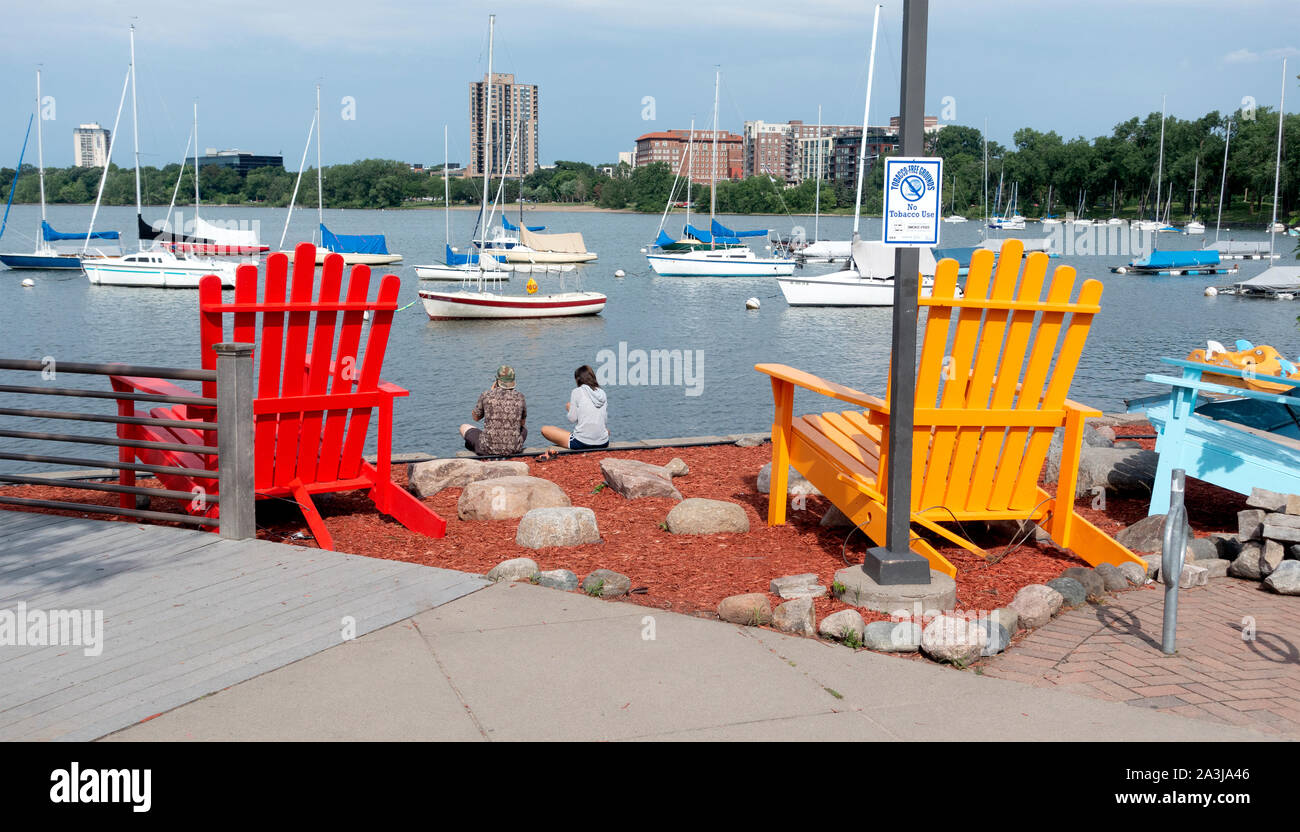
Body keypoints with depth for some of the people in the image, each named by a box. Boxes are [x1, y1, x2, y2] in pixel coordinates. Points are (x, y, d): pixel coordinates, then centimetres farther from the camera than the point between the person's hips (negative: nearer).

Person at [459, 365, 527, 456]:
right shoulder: (519, 397, -1)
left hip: (488, 450, -2)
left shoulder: (486, 396, -7)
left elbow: (475, 417, 14)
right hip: (513, 450, 2)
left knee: (463, 427, 28)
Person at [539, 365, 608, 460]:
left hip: (581, 443, -5)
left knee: (545, 430, 6)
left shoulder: (577, 392, -5)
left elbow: (572, 419, -5)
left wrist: (569, 408, 17)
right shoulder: (602, 393, 8)